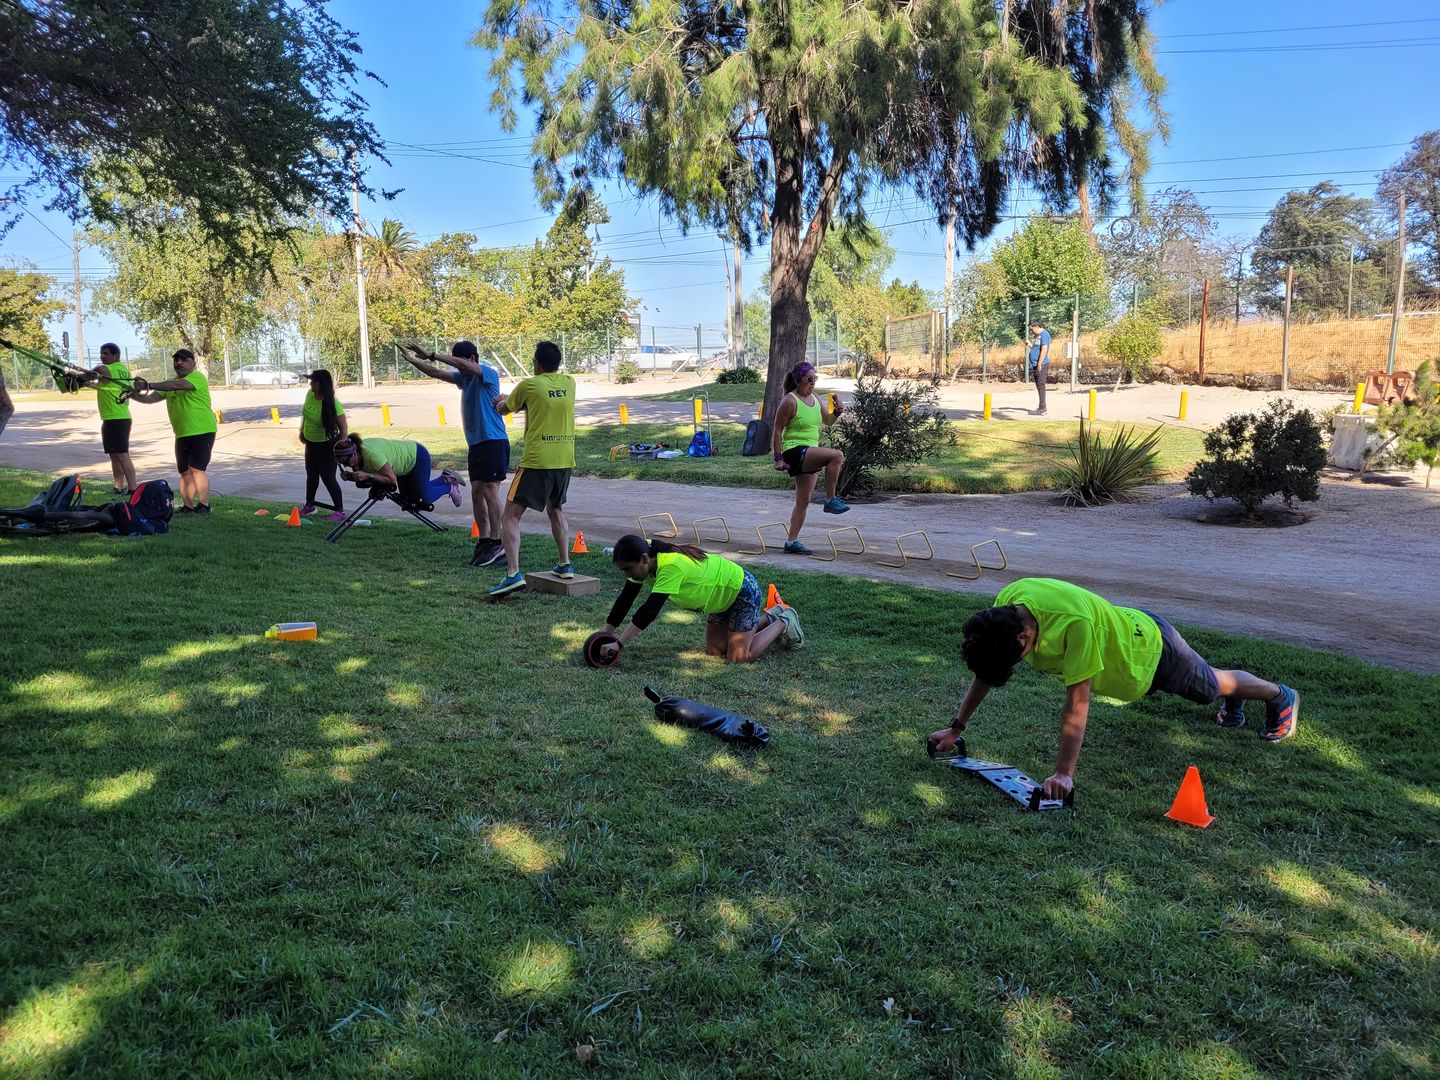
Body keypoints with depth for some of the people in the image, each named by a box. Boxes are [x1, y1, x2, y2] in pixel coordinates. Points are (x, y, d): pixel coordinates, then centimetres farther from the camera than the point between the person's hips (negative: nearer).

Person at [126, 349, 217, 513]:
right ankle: (187, 506, 11)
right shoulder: (170, 383, 17)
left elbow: (177, 385, -26)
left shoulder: (197, 377, -8)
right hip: (182, 434, 8)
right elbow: (150, 398, 11)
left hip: (202, 432, -8)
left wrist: (148, 385, -29)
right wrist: (134, 395, -8)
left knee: (196, 468, -14)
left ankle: (204, 505, -10)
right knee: (185, 471, 7)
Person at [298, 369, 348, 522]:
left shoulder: (333, 404, -29)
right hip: (311, 442, 7)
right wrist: (302, 431, 16)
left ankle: (340, 511, 1)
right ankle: (309, 505, 37)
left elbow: (344, 428, -24)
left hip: (326, 445, -7)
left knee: (328, 478, -7)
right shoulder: (310, 394, -9)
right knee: (311, 474, 20)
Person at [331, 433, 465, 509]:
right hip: (406, 459, 9)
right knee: (408, 498, 18)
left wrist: (368, 476, -38)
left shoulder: (372, 454, -38)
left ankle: (450, 487, 20)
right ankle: (445, 479, 30)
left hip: (418, 456, -9)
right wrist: (355, 475, -20)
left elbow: (391, 479, -33)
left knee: (423, 499, -4)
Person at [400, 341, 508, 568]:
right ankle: (484, 541, 13)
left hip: (493, 442, -9)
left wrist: (431, 356, -23)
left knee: (490, 491, -10)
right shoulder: (464, 378, 15)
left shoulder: (488, 374, -10)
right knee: (476, 493, 7)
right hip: (476, 443, 9)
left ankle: (497, 544, -6)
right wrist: (413, 361, 6)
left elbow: (463, 364, -26)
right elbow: (435, 373, 19)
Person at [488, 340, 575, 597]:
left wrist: (501, 402, 34)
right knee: (556, 510, 27)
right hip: (565, 460, 6)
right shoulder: (569, 383, 7)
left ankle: (513, 574, -13)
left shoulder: (529, 385, -6)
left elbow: (502, 409, 10)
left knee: (510, 516, -1)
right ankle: (565, 564, 25)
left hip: (537, 461, -5)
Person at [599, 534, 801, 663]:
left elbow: (650, 610, -43)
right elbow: (624, 600, -5)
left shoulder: (670, 566, -38)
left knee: (738, 657, -10)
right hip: (725, 593, 9)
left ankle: (784, 622, 12)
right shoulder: (645, 561, -12)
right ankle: (770, 617, 27)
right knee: (714, 650, 11)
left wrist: (618, 644, -44)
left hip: (743, 591, -9)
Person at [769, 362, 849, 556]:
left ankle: (792, 541, 14)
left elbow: (828, 421, 23)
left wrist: (837, 412, 1)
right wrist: (778, 458, -13)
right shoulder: (790, 401, -11)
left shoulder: (815, 399, 12)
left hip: (809, 456, 8)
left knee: (803, 501, 8)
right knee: (837, 455, -26)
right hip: (794, 452, -8)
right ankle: (830, 500, -18)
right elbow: (777, 432, -10)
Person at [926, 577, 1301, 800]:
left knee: (1214, 685, 24)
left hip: (1150, 649, -6)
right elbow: (985, 671, -14)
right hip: (1123, 633, 6)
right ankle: (1234, 706, 65)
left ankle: (1281, 698, 53)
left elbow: (1077, 704, -44)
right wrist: (955, 728, -13)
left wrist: (1064, 774, -43)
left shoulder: (1075, 621, -48)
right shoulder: (1006, 603, -27)